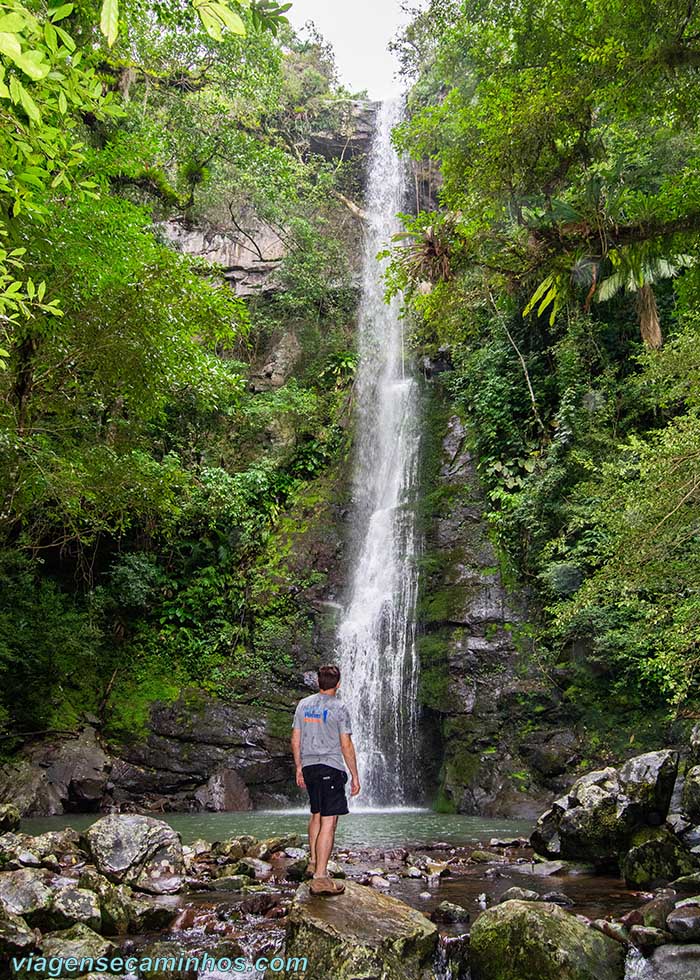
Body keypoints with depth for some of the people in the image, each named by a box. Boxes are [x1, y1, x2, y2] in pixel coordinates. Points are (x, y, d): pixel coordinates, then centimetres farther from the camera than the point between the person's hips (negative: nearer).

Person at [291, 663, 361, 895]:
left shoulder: (303, 704, 7)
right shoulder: (338, 707, -9)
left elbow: (295, 740, 10)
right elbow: (346, 745, -9)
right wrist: (355, 776, -3)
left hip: (309, 767, 7)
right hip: (331, 767, -6)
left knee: (316, 814, 24)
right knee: (328, 822, -6)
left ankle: (314, 861, 34)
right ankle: (320, 878, -9)